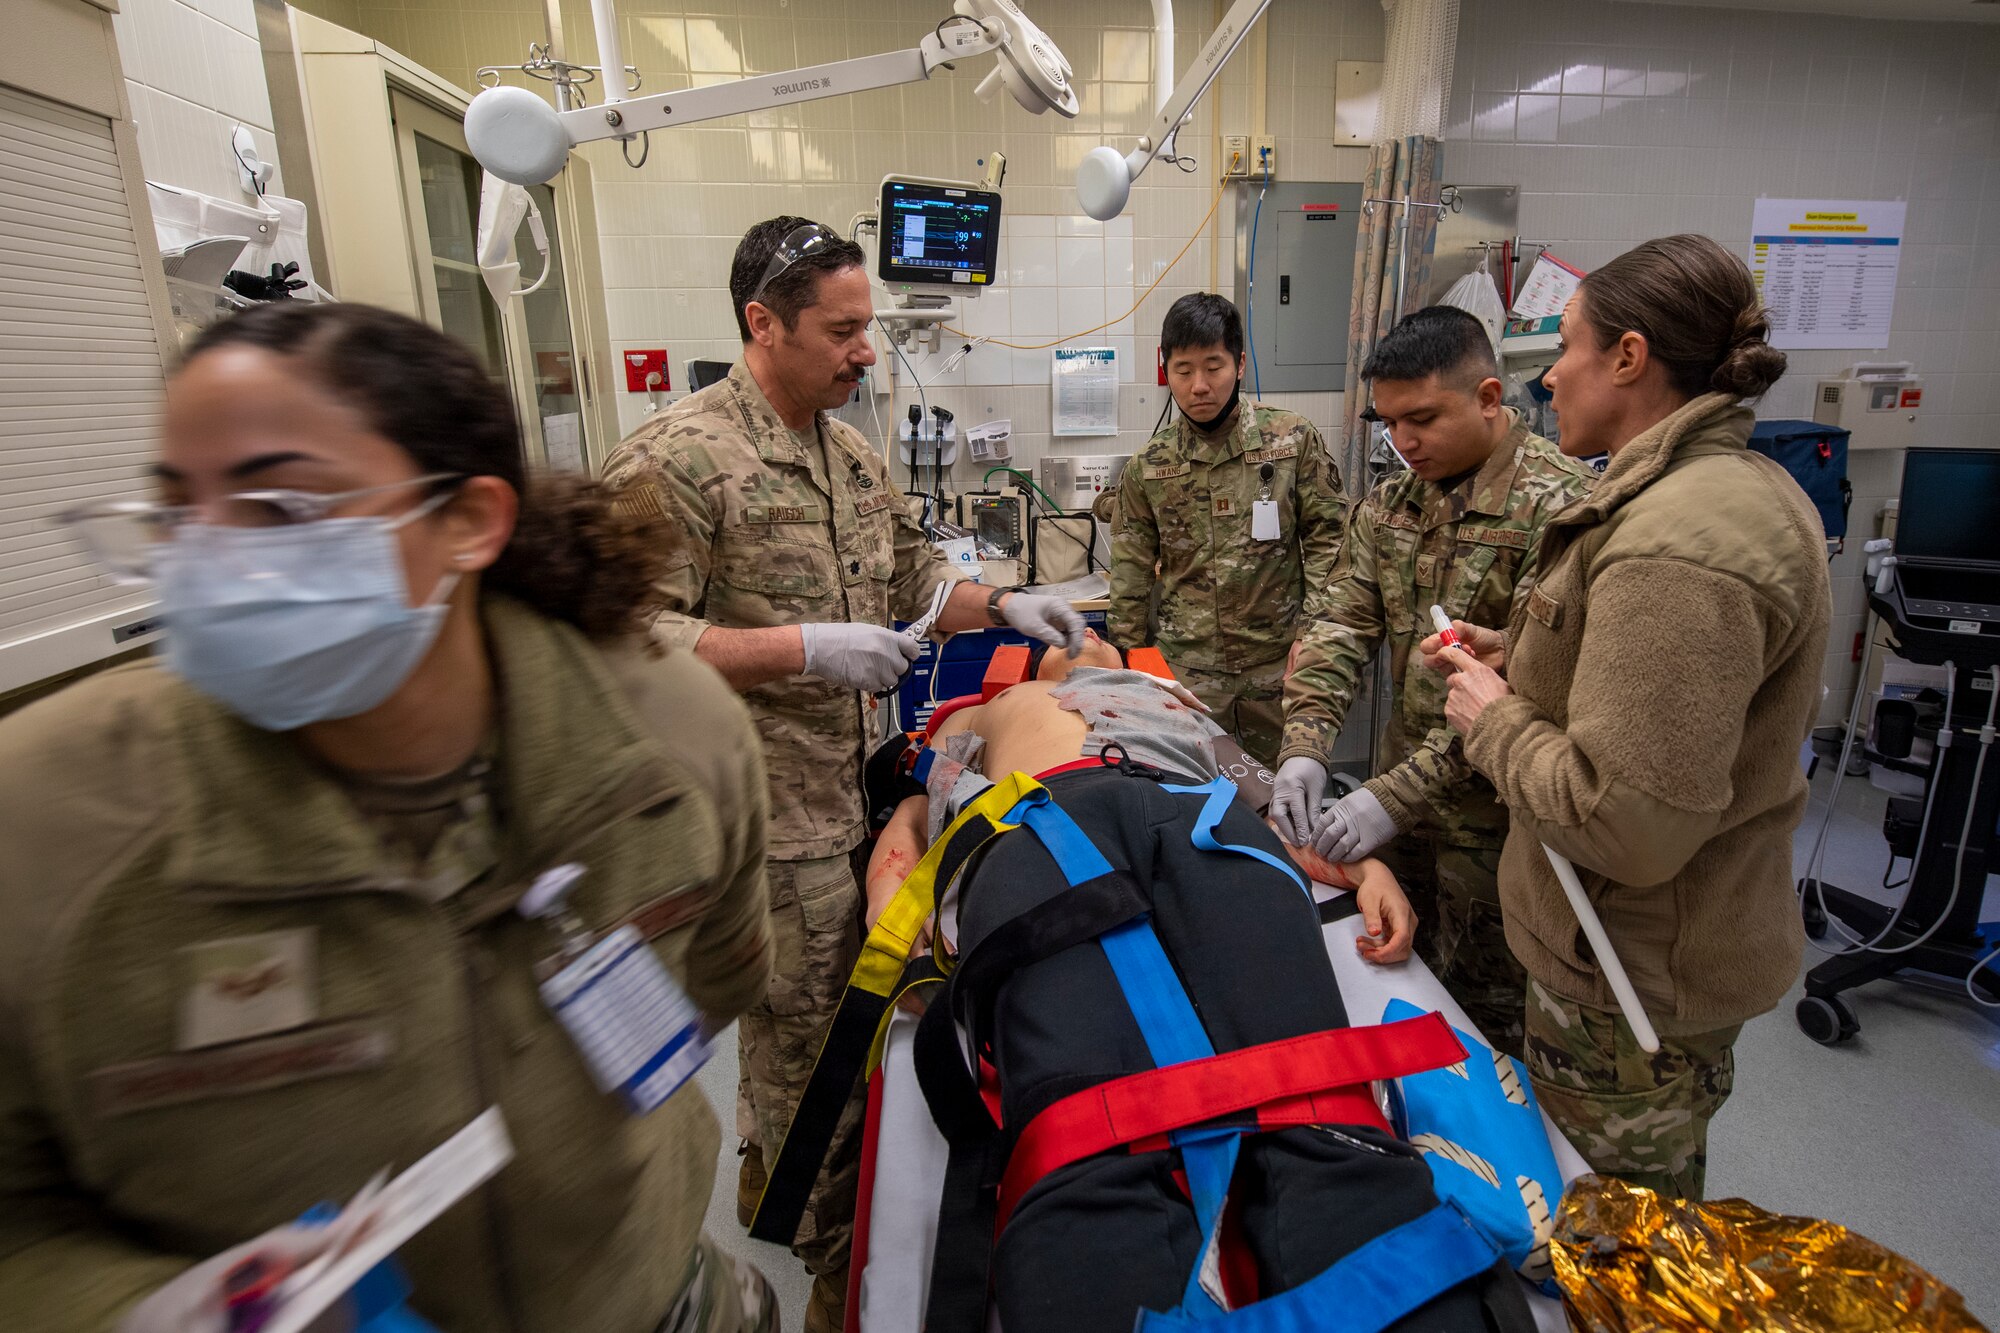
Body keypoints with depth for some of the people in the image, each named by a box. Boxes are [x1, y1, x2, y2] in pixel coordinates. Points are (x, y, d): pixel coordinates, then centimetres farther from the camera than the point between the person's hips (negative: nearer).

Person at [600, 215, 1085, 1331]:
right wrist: (806, 649, -26)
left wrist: (1003, 603, 4)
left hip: (857, 784, 8)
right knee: (810, 1034, 9)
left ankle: (768, 1178, 50)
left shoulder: (852, 451, 11)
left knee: (800, 1017, 24)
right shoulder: (677, 459, -16)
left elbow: (912, 571, 19)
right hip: (773, 812, -8)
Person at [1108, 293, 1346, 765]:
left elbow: (1326, 539, 1)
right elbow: (1131, 574, 6)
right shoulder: (1146, 467, 1)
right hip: (1186, 670, 1)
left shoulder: (1293, 439, -2)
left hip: (1279, 664, 0)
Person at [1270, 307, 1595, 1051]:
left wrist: (1400, 793, -27)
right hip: (1404, 796, 6)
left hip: (1494, 816, -6)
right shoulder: (1390, 503, 4)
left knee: (1480, 1012, 12)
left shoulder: (1559, 506, -18)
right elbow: (1340, 623, -2)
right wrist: (1305, 745, -18)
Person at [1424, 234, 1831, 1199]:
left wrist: (1496, 720, -16)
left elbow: (1629, 825, -32)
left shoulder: (1674, 548, -29)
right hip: (1687, 944, 10)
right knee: (1651, 1210, 29)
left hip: (1631, 979, -10)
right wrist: (1523, 659, 6)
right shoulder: (1746, 486, 6)